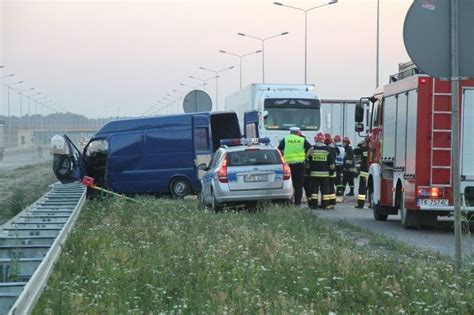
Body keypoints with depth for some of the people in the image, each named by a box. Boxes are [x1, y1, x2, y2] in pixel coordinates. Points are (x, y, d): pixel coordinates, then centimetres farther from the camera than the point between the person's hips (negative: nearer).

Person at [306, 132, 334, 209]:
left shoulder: (312, 149, -3)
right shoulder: (327, 149, -3)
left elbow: (308, 160, 5)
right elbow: (331, 163, 0)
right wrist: (332, 168, 18)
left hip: (314, 173, 0)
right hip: (324, 173, 0)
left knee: (314, 189, 5)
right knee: (325, 189, 5)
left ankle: (314, 204, 4)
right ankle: (325, 204, 3)